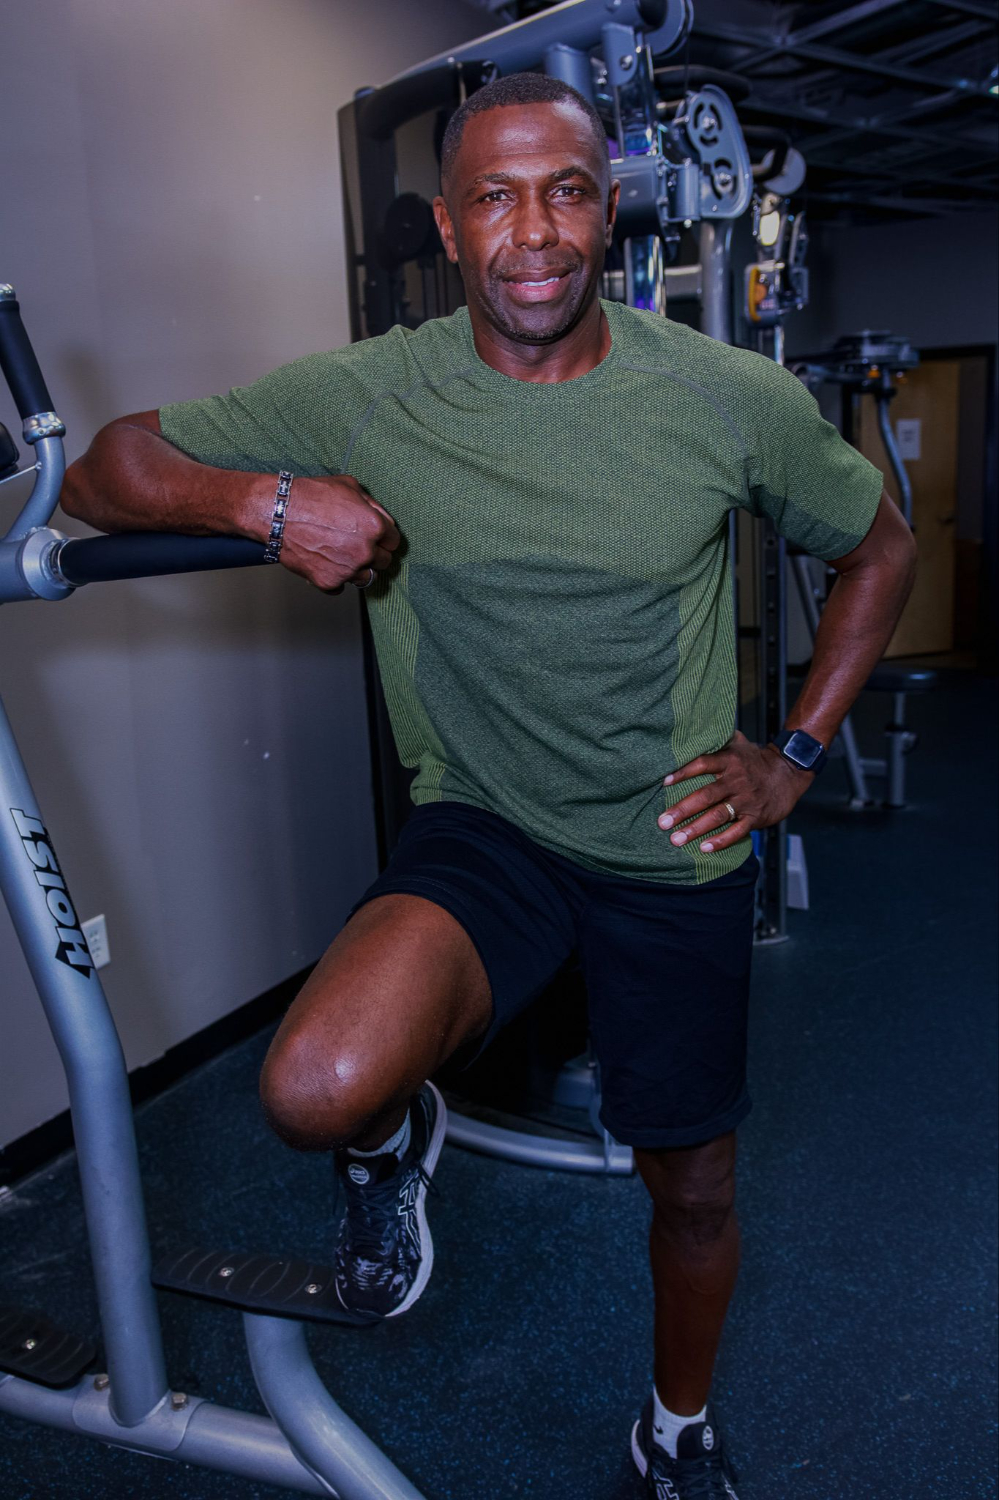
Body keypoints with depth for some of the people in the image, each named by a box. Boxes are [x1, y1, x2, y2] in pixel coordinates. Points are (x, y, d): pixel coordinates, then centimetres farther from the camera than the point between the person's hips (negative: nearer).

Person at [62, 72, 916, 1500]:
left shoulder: (734, 400, -10)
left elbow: (881, 549, 7)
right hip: (484, 831, -1)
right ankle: (397, 1136, 12)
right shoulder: (364, 400, -11)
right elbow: (104, 470, -4)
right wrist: (269, 497, -24)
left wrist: (794, 756, 0)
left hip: (678, 854, 2)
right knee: (318, 1090, -29)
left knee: (694, 1187, 17)